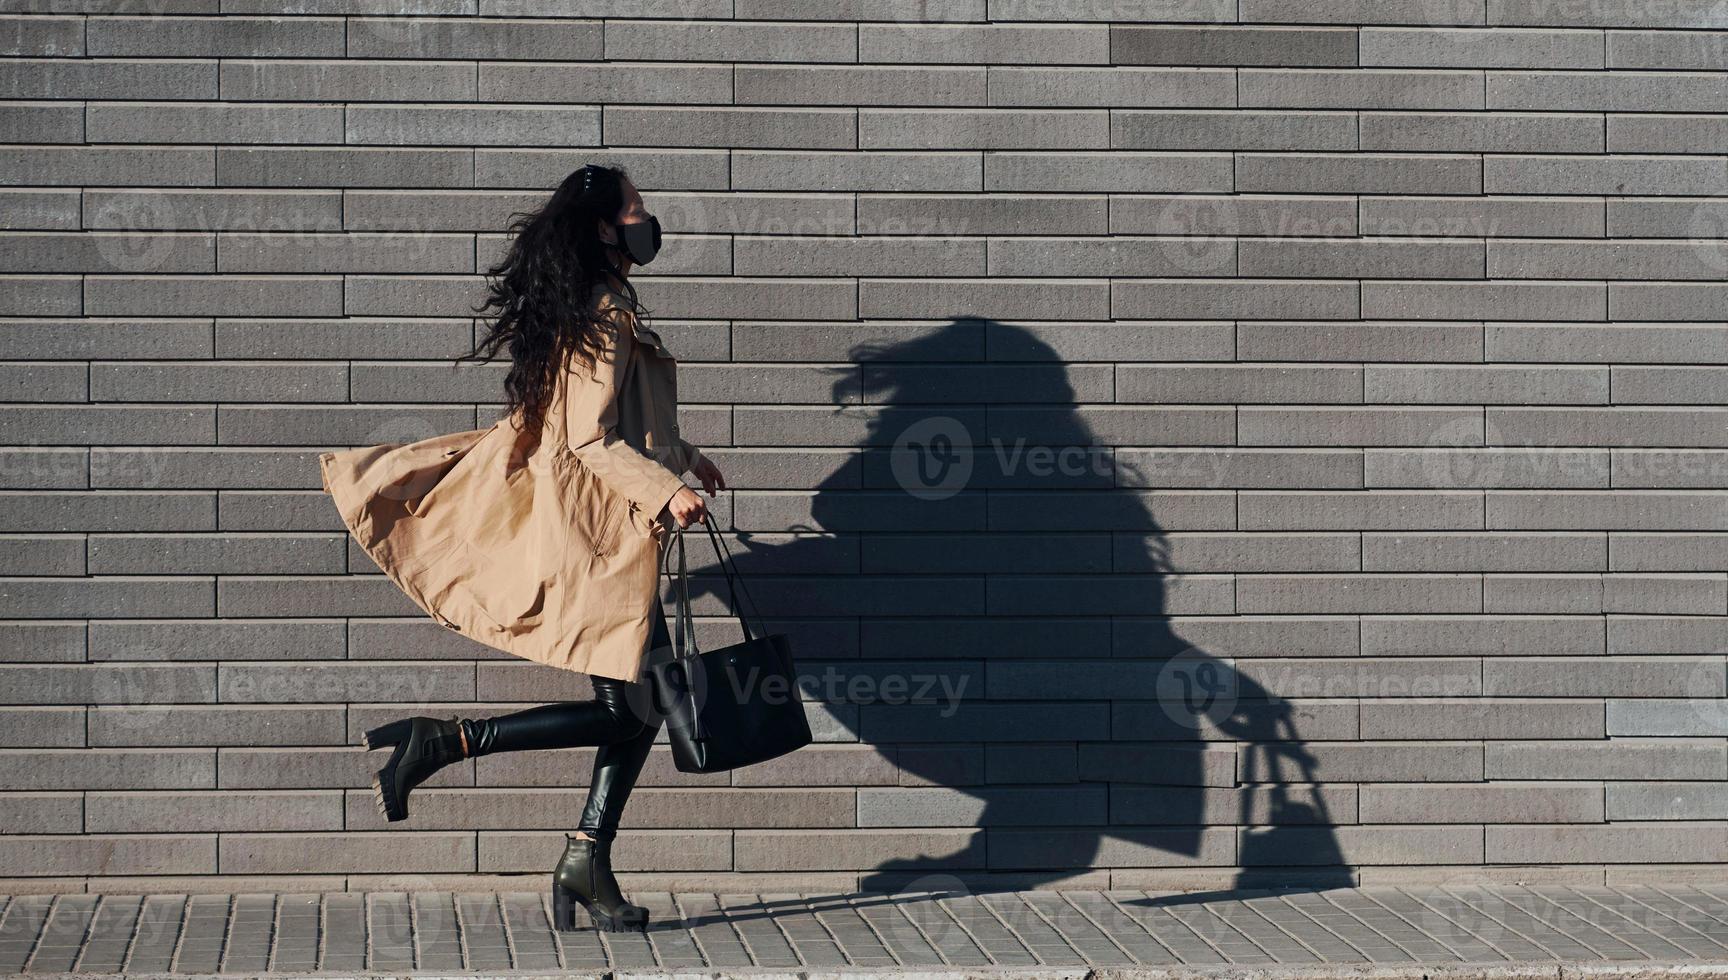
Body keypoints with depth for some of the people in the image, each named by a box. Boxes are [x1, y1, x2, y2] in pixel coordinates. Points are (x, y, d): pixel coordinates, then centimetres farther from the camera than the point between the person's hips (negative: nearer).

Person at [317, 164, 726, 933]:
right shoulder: (607, 317, -15)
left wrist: (682, 457, 35)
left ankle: (586, 867, 10)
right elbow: (591, 438, -21)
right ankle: (448, 742, -11)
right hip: (600, 538, -10)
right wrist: (665, 489, -25)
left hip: (589, 531, 10)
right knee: (635, 710, -9)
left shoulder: (593, 312, 16)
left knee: (640, 705, 10)